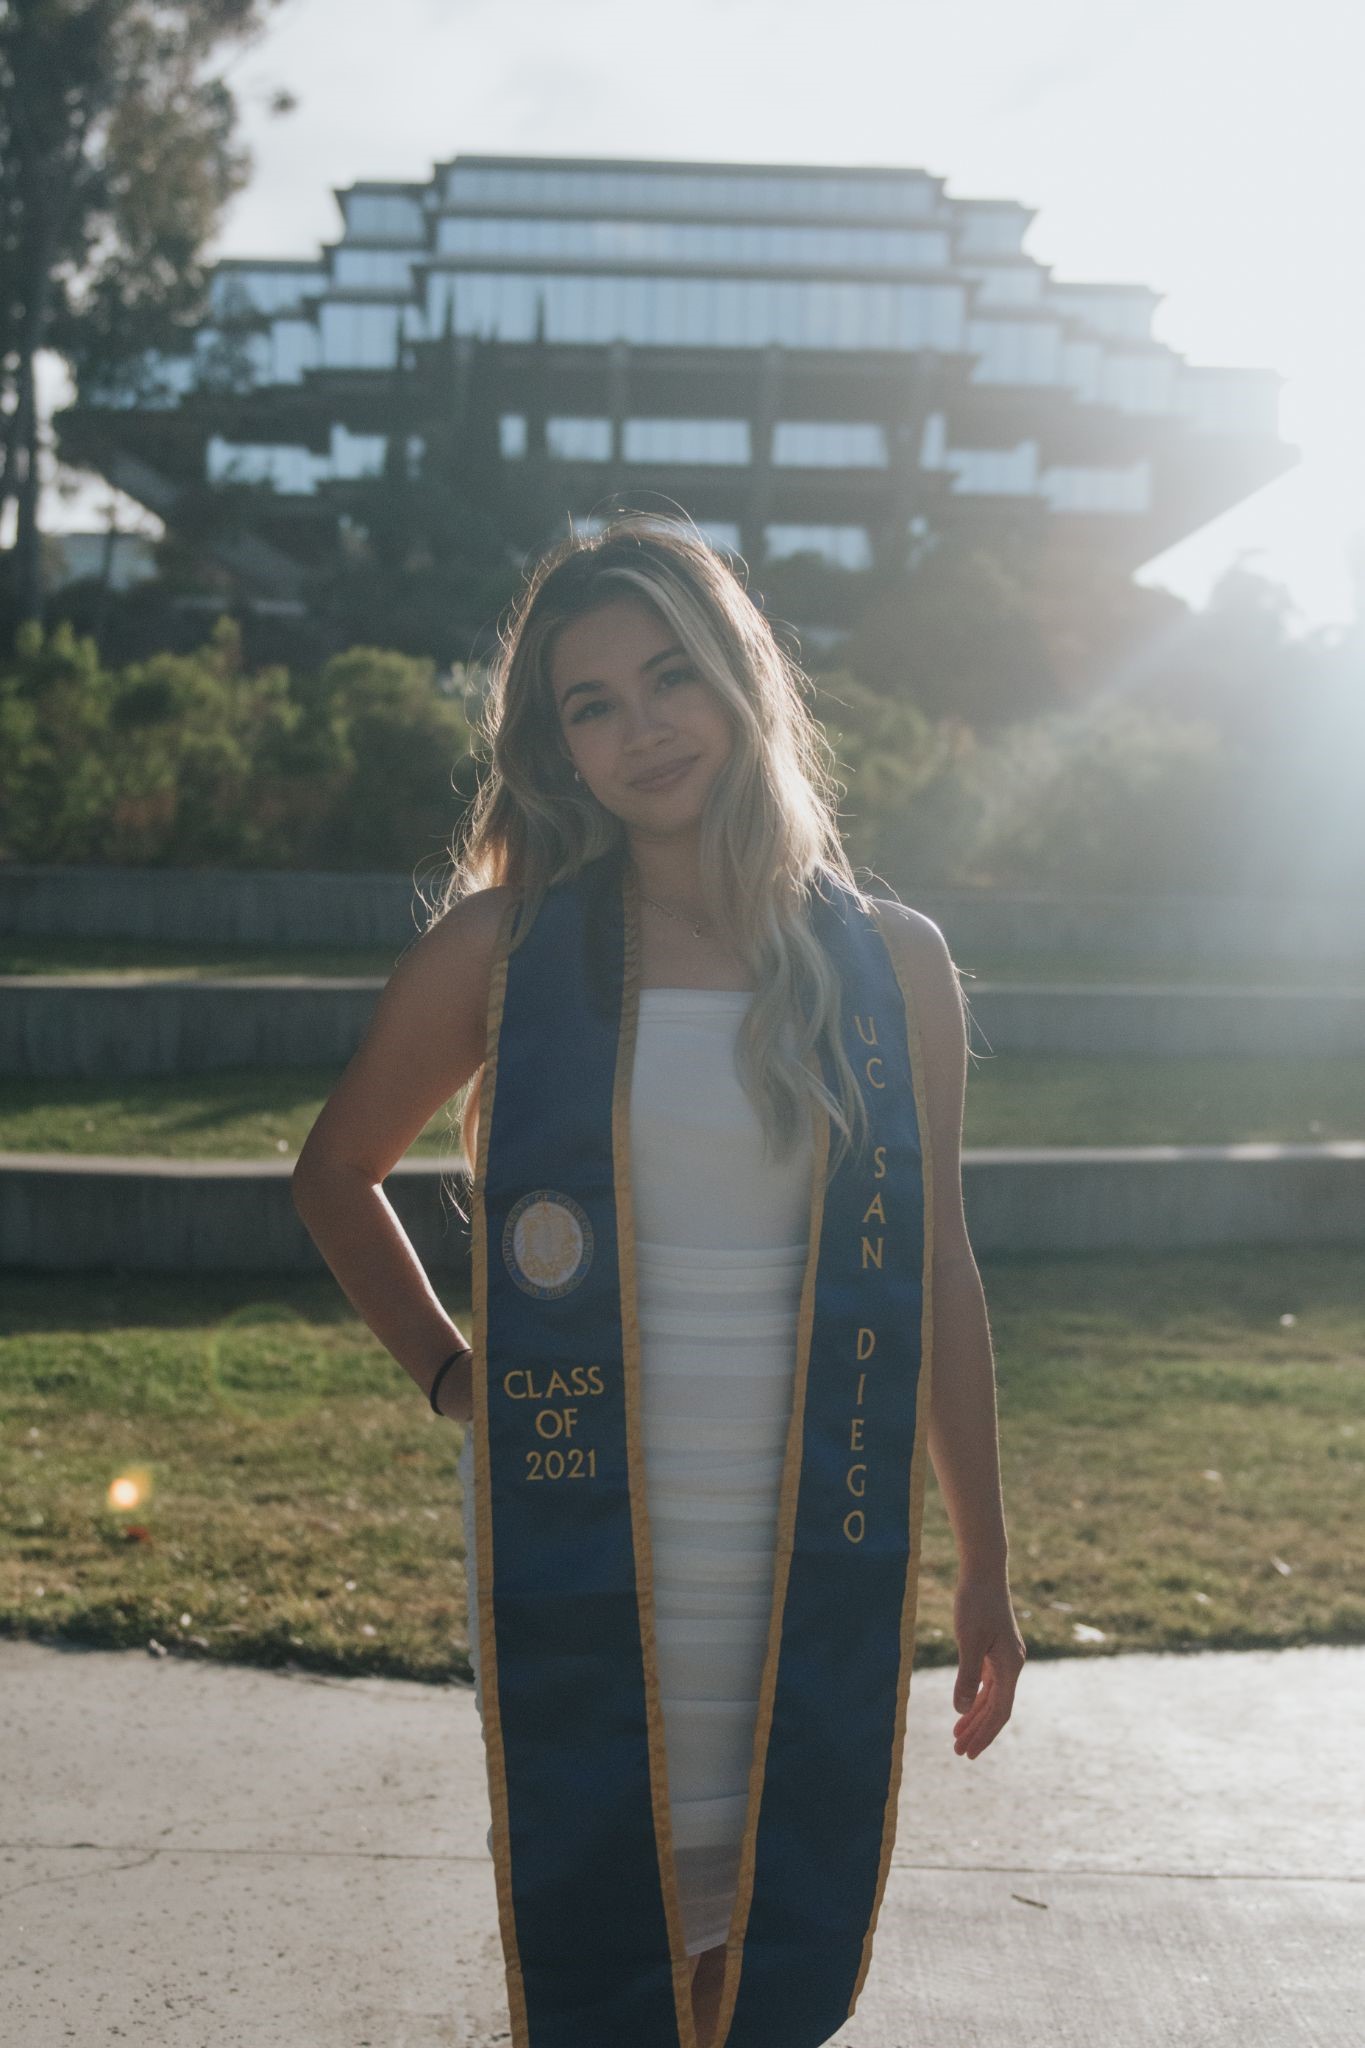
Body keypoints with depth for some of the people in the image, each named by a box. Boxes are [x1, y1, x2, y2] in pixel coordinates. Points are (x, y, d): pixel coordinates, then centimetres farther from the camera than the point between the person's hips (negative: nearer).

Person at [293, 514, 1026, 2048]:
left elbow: (938, 1272, 7)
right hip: (569, 1556, -1)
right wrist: (448, 1373, 1)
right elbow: (335, 1172, 12)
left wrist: (984, 1568, 9)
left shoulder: (892, 965, 2)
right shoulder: (503, 944, -1)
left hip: (820, 1559, 1)